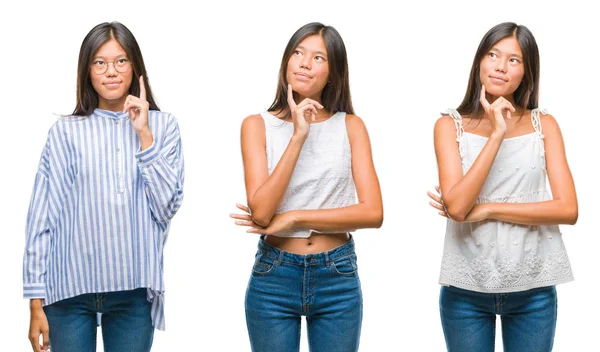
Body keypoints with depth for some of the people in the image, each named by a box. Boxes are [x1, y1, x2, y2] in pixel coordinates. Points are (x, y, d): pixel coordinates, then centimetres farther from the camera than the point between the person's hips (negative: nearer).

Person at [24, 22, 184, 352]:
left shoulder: (163, 126, 3)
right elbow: (41, 218, 1)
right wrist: (36, 302, -1)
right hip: (69, 289, -1)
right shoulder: (65, 132, 1)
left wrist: (144, 135, -8)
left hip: (133, 291, 1)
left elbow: (166, 208, -4)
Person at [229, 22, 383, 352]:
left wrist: (293, 217, -12)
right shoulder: (258, 125, -2)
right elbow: (261, 211, -14)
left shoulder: (351, 125, 1)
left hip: (338, 278, 1)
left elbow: (373, 212, -7)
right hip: (273, 278, -1)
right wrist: (298, 136, -18)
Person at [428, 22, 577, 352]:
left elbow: (568, 209, -6)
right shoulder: (450, 125, -1)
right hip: (466, 289, -1)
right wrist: (496, 134, -17)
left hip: (533, 289, 1)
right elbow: (457, 207, -14)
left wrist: (488, 209, -12)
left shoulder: (544, 124, 3)